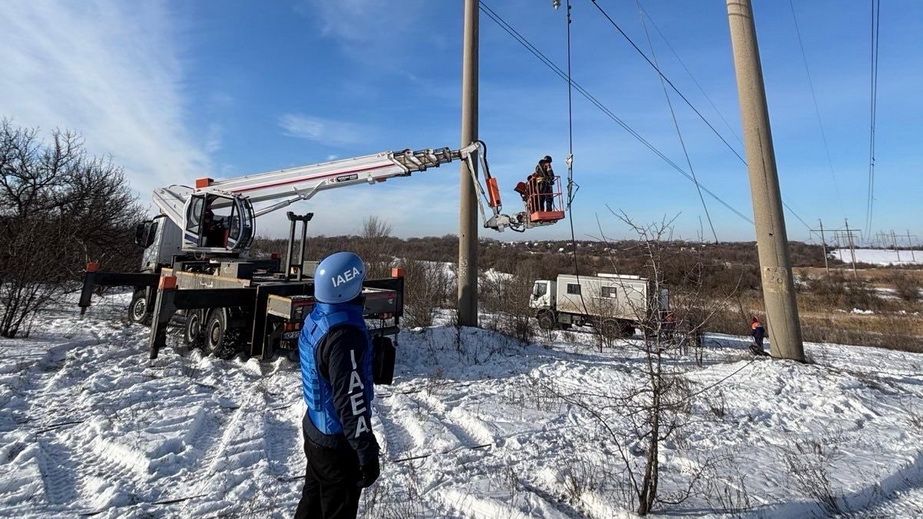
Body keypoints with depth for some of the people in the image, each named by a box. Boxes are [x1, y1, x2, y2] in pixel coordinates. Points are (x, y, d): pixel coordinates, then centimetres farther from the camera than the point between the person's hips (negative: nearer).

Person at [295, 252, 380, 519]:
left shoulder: (315, 318, -1)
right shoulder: (344, 332, -31)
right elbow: (351, 400, -28)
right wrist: (367, 452, -19)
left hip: (315, 429, 8)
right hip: (338, 441, -8)